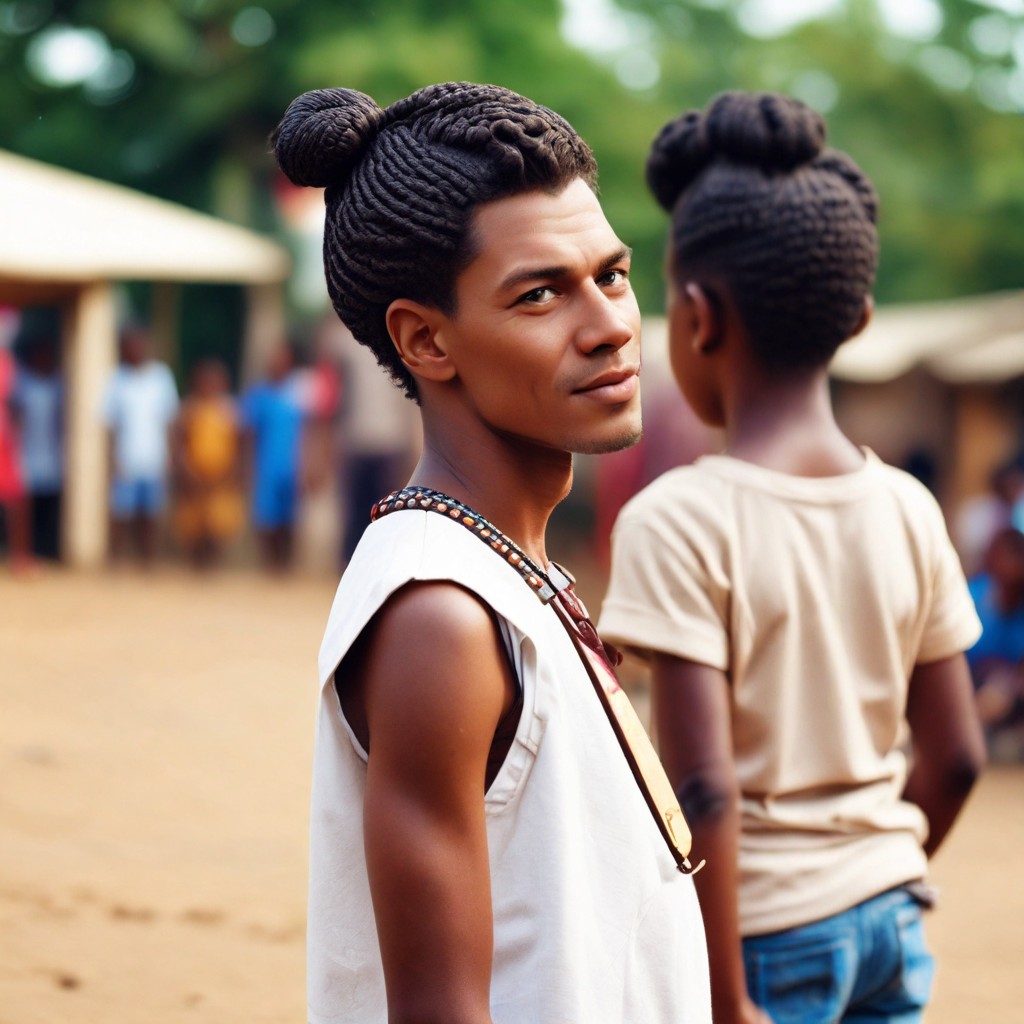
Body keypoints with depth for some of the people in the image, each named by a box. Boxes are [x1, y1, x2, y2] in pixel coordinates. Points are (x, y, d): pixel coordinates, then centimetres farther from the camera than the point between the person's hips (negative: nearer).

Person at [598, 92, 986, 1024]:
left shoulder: (679, 521, -15)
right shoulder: (908, 511, 1)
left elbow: (705, 788, -20)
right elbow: (955, 757, 7)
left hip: (764, 929, -6)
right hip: (891, 921, 6)